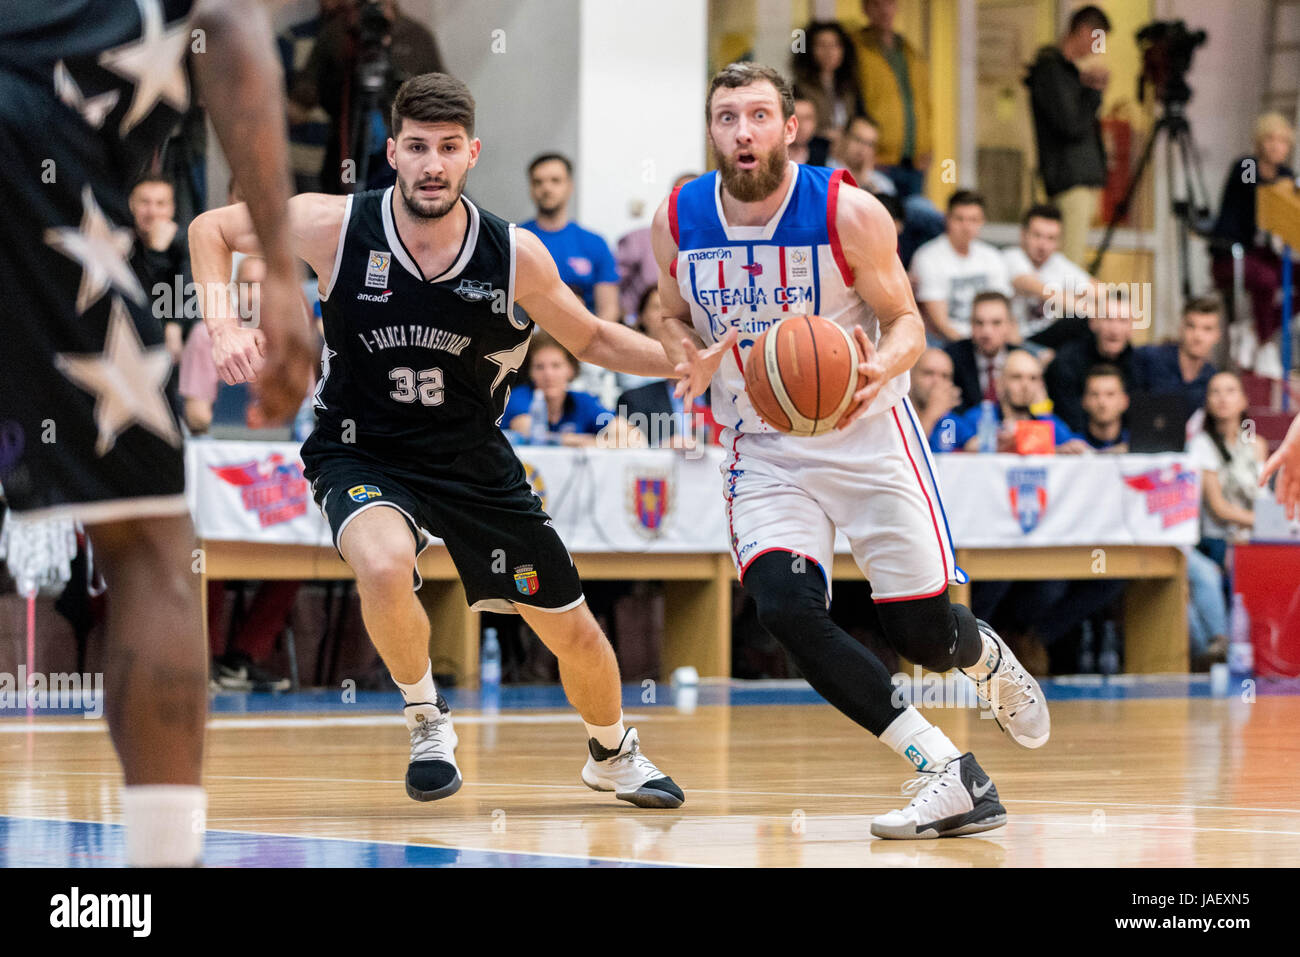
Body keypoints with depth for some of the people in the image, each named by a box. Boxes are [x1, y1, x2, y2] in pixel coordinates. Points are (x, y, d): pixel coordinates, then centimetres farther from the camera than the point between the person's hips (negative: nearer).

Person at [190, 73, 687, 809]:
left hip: (474, 462, 2)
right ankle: (427, 721, -6)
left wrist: (683, 361, -15)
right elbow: (213, 229, -3)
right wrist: (223, 324, -19)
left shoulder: (516, 256, -15)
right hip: (362, 454, -2)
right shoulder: (337, 228, -19)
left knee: (573, 632, 9)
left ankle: (614, 752, 43)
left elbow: (591, 339, 2)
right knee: (386, 566, -36)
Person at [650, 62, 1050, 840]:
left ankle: (989, 658, 40)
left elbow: (906, 323, -7)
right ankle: (949, 777, -19)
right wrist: (687, 359, -12)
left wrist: (879, 369, -30)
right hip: (765, 449, 2)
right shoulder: (678, 222, -5)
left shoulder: (849, 213, -15)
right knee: (785, 608, -24)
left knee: (921, 631, -2)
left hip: (868, 436, -2)